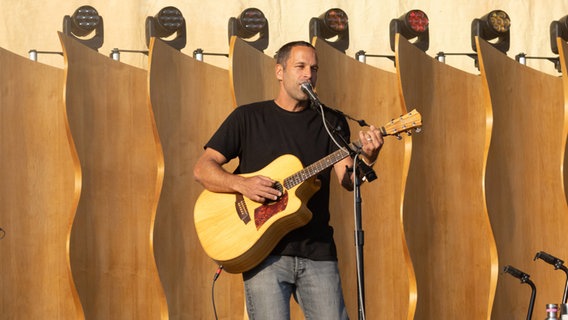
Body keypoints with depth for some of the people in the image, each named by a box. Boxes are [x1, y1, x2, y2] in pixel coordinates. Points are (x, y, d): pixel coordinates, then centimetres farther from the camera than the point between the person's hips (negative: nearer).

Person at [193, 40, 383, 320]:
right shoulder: (248, 117, 6)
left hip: (318, 252, 2)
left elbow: (348, 181, -1)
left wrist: (367, 160, -22)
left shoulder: (331, 122, 11)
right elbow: (202, 168, 2)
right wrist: (241, 184, -15)